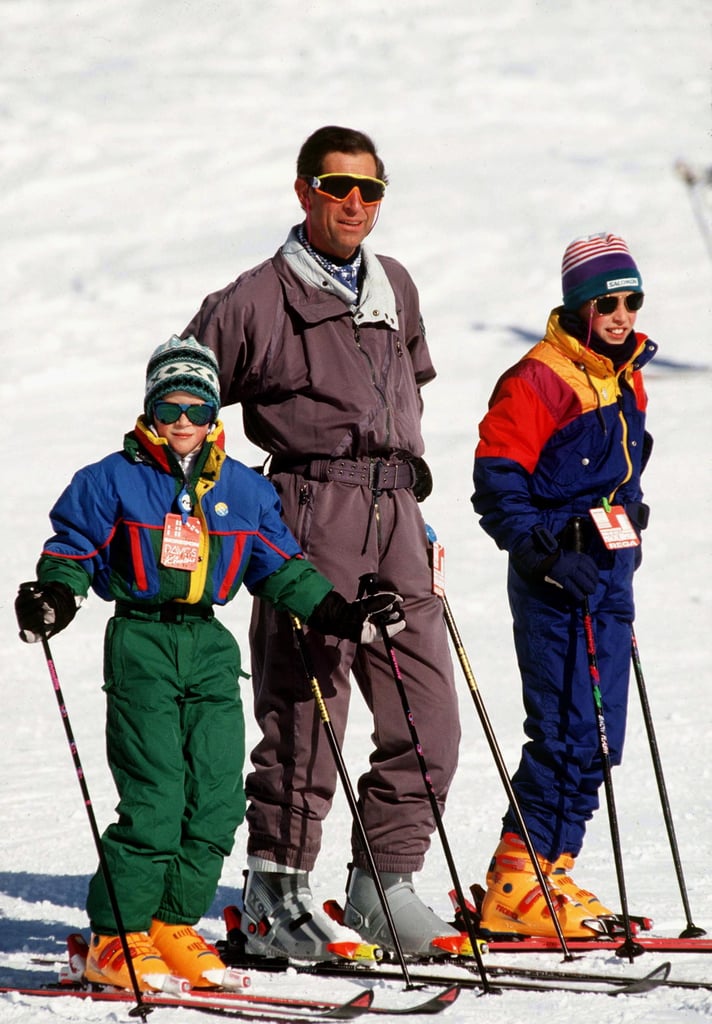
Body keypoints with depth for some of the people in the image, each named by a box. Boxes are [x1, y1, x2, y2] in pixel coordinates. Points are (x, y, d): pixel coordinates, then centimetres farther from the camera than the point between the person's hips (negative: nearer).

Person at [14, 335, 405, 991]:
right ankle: (116, 938, -4)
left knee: (218, 799, -1)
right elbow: (73, 550, 2)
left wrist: (340, 615, 11)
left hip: (210, 647, 5)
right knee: (154, 799, -12)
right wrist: (55, 596, -17)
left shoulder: (244, 490, 11)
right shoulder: (114, 481, 0)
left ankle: (174, 925, 11)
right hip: (141, 645, -5)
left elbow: (281, 568, 18)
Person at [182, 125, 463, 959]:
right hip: (313, 510, -6)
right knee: (305, 710, -7)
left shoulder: (395, 288, 17)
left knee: (427, 714, 2)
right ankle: (275, 895, 2)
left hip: (395, 514, 6)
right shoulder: (256, 301, -1)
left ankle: (383, 884, 11)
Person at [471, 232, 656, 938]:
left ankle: (552, 870, 16)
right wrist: (547, 553, -20)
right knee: (567, 733, -12)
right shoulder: (536, 382, -11)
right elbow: (497, 482, -14)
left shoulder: (627, 382, 14)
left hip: (610, 575, 8)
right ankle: (517, 886, -6)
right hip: (554, 582, -8)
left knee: (598, 739, 8)